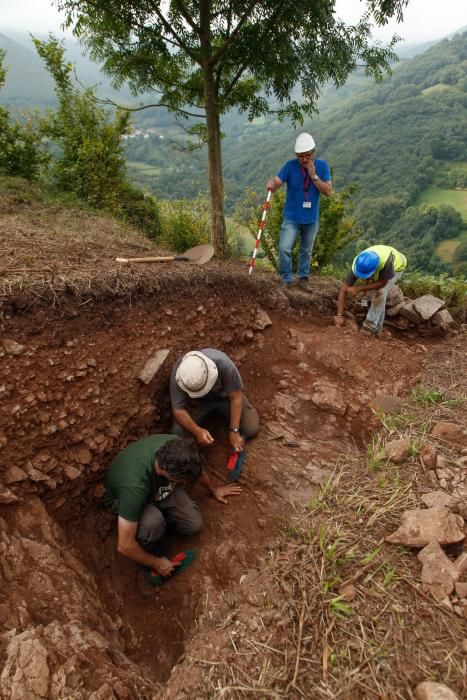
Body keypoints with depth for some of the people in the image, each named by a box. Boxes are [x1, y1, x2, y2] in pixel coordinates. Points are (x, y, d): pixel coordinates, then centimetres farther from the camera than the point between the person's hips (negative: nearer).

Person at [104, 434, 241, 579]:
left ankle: (159, 510, 15)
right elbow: (125, 546, -33)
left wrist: (213, 489, 13)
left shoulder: (175, 448, -30)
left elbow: (195, 468, -4)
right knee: (153, 522, -34)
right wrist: (156, 563, -16)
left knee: (194, 525, -9)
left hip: (159, 486, 4)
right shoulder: (134, 486, -44)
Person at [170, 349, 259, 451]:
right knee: (178, 433, -19)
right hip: (199, 401, 1)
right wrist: (197, 431, -42)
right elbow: (178, 409, -26)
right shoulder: (178, 374, -32)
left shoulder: (223, 364, -37)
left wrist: (234, 431, -29)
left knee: (251, 429, -15)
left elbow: (236, 397, -26)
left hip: (225, 396, -1)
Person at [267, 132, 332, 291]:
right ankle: (286, 279, 4)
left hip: (311, 218, 2)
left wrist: (314, 176, -21)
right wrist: (271, 184, -43)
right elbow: (276, 182, -19)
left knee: (306, 251, 14)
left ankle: (303, 278, 29)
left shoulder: (322, 166, -6)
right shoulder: (290, 166, -10)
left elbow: (328, 192, -11)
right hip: (292, 217, -2)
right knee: (284, 248, -12)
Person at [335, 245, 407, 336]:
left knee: (381, 291, -24)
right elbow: (343, 289, -32)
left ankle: (370, 327, -16)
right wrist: (339, 315, -35)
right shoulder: (356, 265, -35)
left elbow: (382, 282, -31)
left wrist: (359, 288, -39)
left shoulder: (385, 260, -47)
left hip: (397, 265, -4)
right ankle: (377, 329, 10)